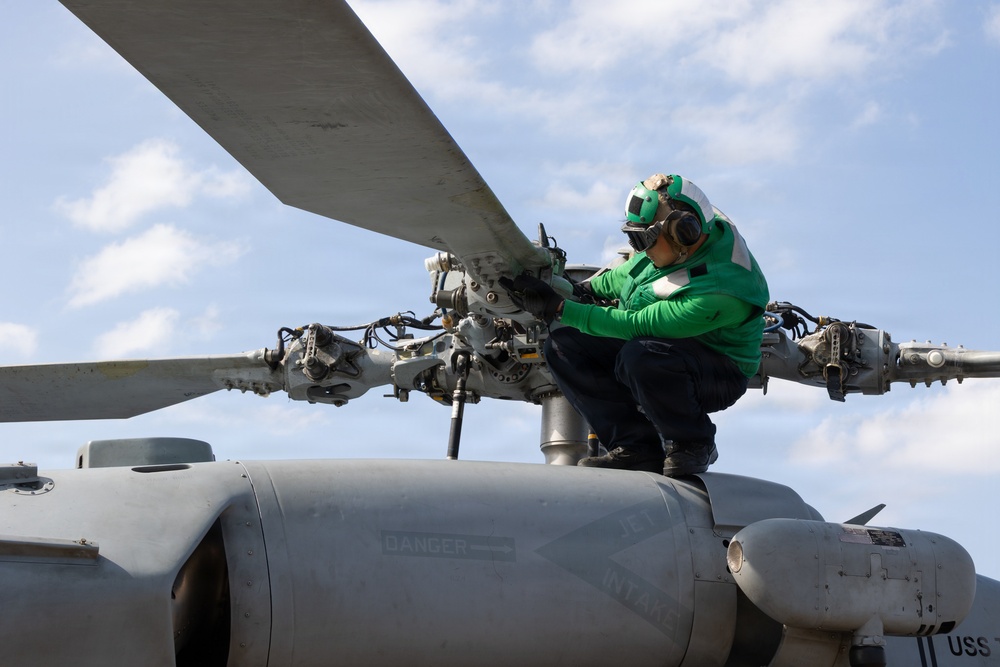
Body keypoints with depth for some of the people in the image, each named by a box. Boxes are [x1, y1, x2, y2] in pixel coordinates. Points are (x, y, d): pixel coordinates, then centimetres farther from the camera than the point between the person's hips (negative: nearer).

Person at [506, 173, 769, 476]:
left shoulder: (718, 292, -34)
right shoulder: (691, 230, -9)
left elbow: (635, 326, -31)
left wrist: (559, 309, -27)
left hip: (718, 372, -8)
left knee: (640, 356, -41)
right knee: (562, 344, -9)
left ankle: (693, 445, -13)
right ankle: (638, 448, -9)